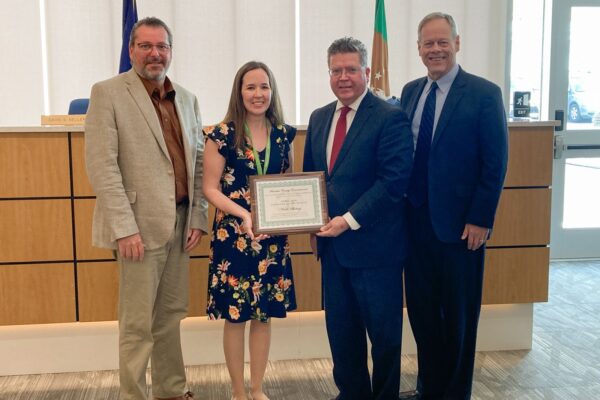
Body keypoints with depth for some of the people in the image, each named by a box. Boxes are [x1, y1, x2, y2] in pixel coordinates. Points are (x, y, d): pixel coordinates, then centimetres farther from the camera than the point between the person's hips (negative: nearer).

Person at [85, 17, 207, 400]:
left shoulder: (187, 99, 13)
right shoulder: (108, 93, -5)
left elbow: (198, 162, 14)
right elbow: (102, 166, -12)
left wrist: (198, 217, 5)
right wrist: (124, 227, -17)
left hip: (180, 222, 6)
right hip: (141, 224, -6)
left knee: (171, 315, 14)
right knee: (138, 324, 1)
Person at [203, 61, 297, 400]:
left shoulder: (284, 134, 5)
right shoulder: (222, 134, -6)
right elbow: (210, 188, -6)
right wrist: (242, 213, -20)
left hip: (273, 236, 4)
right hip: (233, 234, -3)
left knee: (265, 314, 10)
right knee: (235, 316, 5)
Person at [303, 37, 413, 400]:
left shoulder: (391, 118, -10)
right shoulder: (319, 118, 11)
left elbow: (394, 180, -17)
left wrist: (349, 220, -18)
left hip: (374, 244, -6)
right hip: (332, 243, 6)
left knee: (383, 329, 7)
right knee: (340, 327, 14)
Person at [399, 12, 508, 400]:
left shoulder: (484, 93, -8)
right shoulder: (410, 92, 8)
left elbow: (495, 163, -10)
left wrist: (480, 219, -13)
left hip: (460, 224, -5)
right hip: (416, 221, 5)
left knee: (459, 316, 9)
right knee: (422, 310, 14)